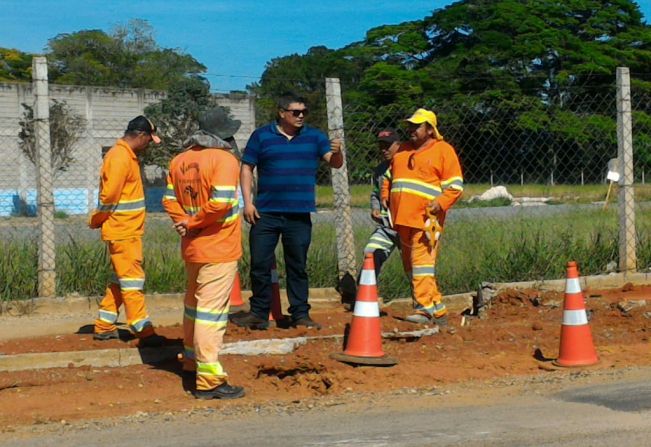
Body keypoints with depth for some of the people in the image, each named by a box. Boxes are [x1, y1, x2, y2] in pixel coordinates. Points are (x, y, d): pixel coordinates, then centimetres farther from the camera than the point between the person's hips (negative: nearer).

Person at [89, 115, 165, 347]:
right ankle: (144, 332, -5)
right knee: (132, 280, -7)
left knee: (120, 280, 15)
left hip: (128, 230, 10)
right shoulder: (120, 158, -18)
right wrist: (96, 221, -8)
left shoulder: (127, 156, 14)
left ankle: (104, 327, 23)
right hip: (122, 231, -10)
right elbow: (109, 196, -21)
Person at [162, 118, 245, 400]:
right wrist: (192, 223, -11)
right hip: (219, 249, -7)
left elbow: (169, 199, 8)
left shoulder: (179, 161, 8)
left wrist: (184, 221, -4)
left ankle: (192, 360, 39)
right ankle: (209, 381, -8)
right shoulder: (224, 159, -14)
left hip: (191, 248, 7)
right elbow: (220, 202, -22)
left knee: (194, 303, 23)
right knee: (211, 310, -8)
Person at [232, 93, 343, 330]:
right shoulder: (262, 136, 3)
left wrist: (336, 152, -26)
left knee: (298, 266, 6)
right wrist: (247, 201, -5)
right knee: (260, 264, 2)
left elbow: (334, 163, -3)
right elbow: (247, 168, 4)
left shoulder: (314, 137, 6)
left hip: (299, 215, 1)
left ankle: (301, 314, 12)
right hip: (266, 213, 0)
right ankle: (259, 313, 12)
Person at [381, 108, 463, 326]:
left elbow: (455, 185, -4)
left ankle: (426, 309, -16)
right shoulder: (402, 151, 21)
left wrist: (440, 202, -17)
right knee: (409, 264, 8)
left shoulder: (443, 150, 0)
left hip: (425, 218, -7)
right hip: (401, 218, 8)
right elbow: (390, 176, 32)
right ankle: (437, 309, 15)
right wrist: (385, 196, 18)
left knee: (421, 261, -15)